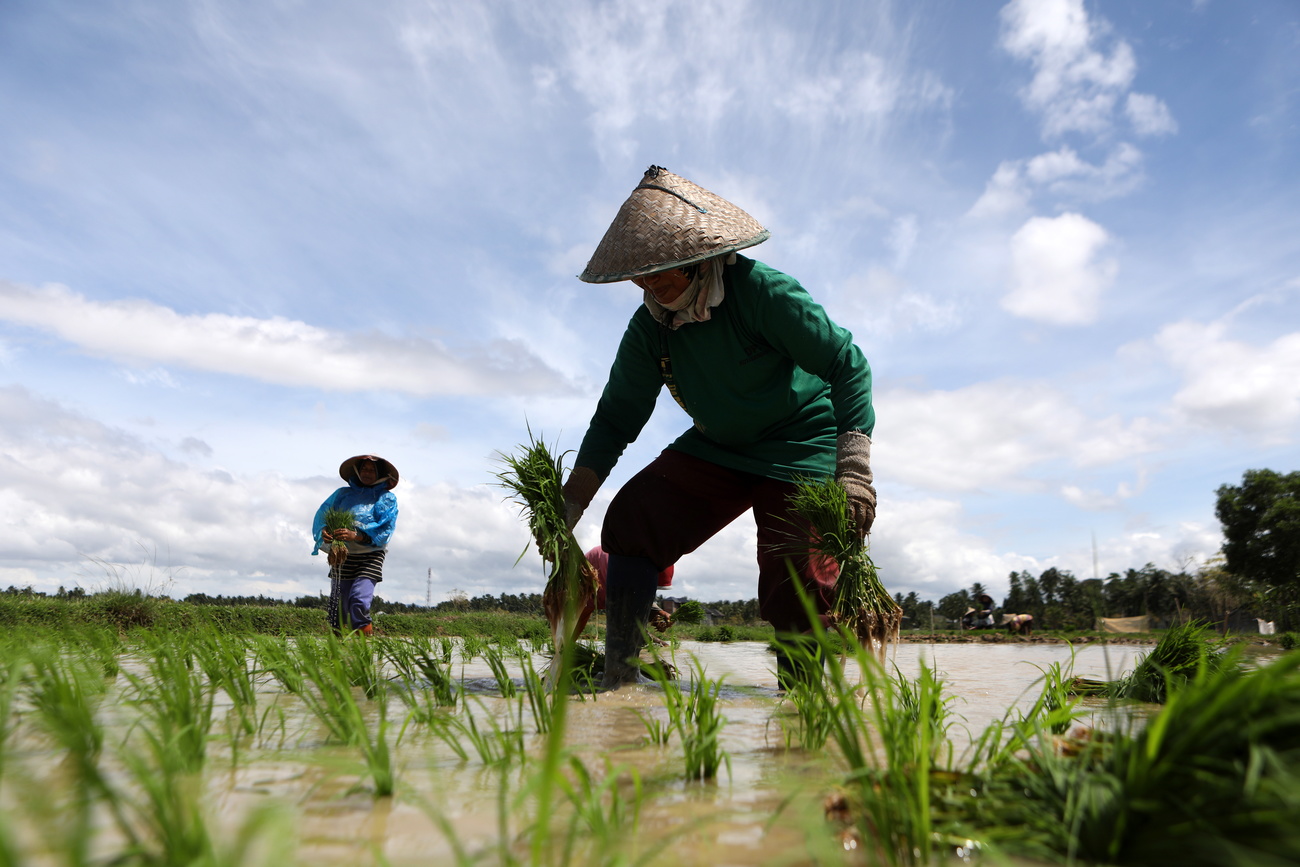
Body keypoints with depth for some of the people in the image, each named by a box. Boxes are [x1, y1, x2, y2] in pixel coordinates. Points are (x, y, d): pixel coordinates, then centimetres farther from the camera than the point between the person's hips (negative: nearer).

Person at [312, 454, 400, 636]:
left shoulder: (387, 498, 8)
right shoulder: (343, 493, 17)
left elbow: (385, 528, -7)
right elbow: (323, 514, 7)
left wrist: (356, 535, -22)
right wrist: (324, 532, -17)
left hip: (370, 556, -3)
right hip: (342, 555, 3)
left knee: (358, 602, -20)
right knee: (338, 607, 2)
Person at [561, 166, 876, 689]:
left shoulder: (760, 290, -22)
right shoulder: (648, 329, -6)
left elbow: (847, 365, -19)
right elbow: (615, 420, -1)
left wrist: (854, 469, -29)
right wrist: (568, 507, -11)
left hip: (800, 447, -4)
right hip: (715, 449, 5)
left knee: (794, 590, -15)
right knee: (632, 518, -14)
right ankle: (618, 676, -6)